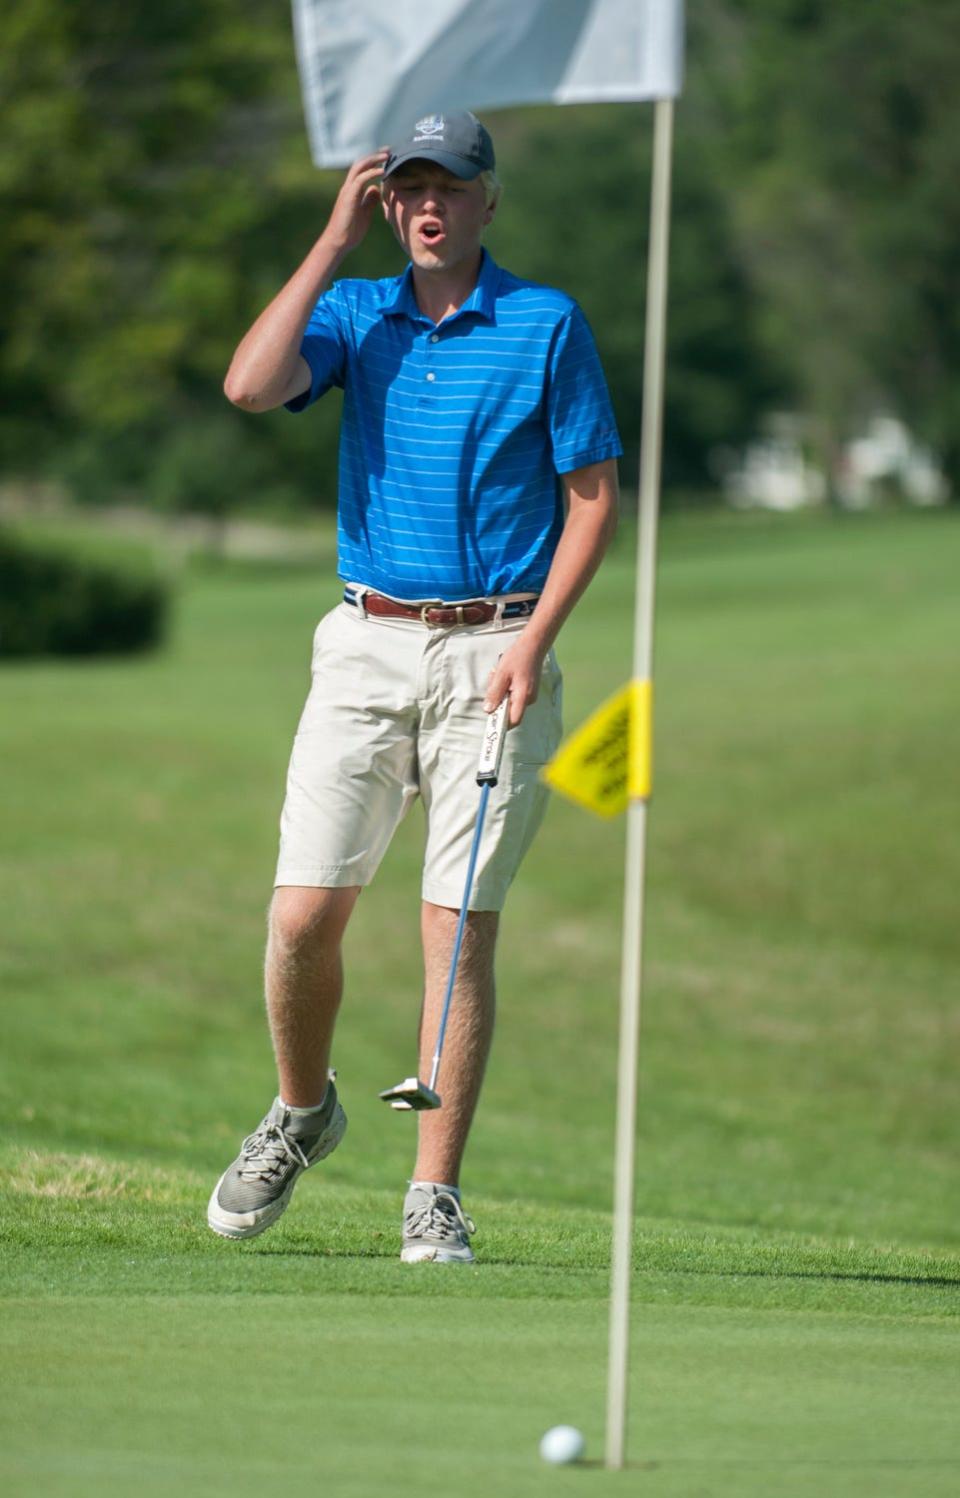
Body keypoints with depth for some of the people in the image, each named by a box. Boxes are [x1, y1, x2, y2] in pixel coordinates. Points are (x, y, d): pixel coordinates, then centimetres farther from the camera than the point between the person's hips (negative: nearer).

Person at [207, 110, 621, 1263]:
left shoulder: (548, 324, 1)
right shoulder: (356, 313, 8)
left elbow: (593, 495, 1)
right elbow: (251, 387, -11)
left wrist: (535, 638, -10)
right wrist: (334, 243, -7)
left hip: (492, 655, -2)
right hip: (366, 646, 2)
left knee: (460, 928, -5)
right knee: (304, 913, -3)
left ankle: (434, 1197, -1)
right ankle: (300, 1113, 24)